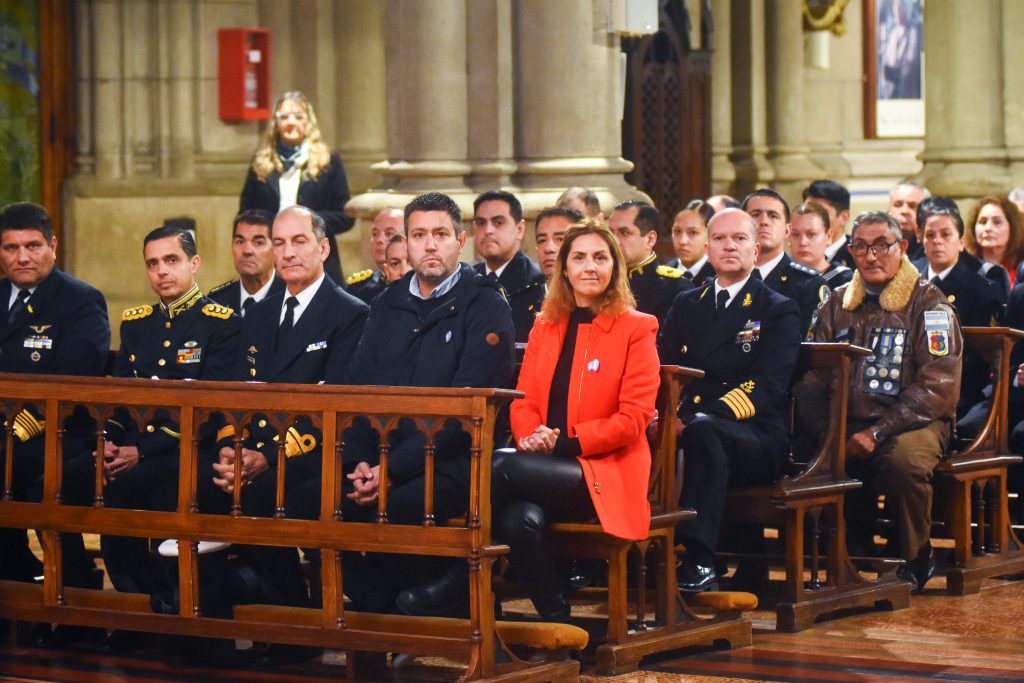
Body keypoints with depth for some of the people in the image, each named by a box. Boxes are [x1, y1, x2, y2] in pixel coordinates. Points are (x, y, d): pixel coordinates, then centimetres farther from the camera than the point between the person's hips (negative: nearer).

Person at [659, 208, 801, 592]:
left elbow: (767, 387, -9)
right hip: (685, 427, 4)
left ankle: (700, 560, -41)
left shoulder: (779, 312, 6)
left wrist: (698, 418, -25)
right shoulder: (685, 306, 21)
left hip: (755, 440, -3)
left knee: (702, 431, -38)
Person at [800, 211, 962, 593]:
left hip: (913, 422, -4)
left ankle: (916, 560, -10)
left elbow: (938, 385, -12)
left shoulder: (928, 303, -2)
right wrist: (828, 432, -10)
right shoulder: (837, 306, 14)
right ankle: (854, 556, -2)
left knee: (904, 459, -37)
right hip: (848, 423, 4)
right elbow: (812, 379, 11)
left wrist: (878, 433, -20)